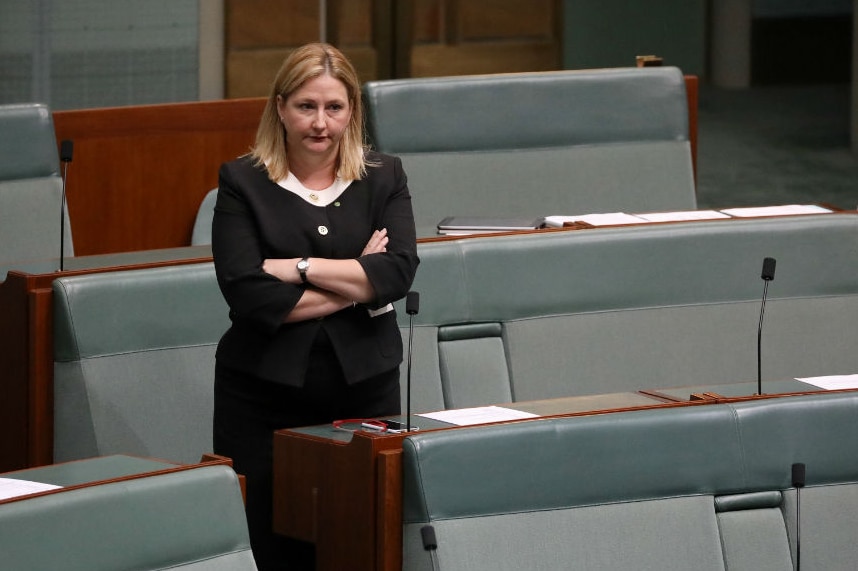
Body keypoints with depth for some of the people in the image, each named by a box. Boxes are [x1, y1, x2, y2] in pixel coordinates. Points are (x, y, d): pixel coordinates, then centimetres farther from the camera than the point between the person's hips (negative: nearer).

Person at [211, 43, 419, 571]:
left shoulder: (384, 178, 9)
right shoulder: (242, 183, 1)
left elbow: (400, 271, -7)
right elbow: (249, 295, -11)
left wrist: (300, 268, -12)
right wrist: (358, 281, -7)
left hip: (364, 388, 2)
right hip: (264, 395, -2)